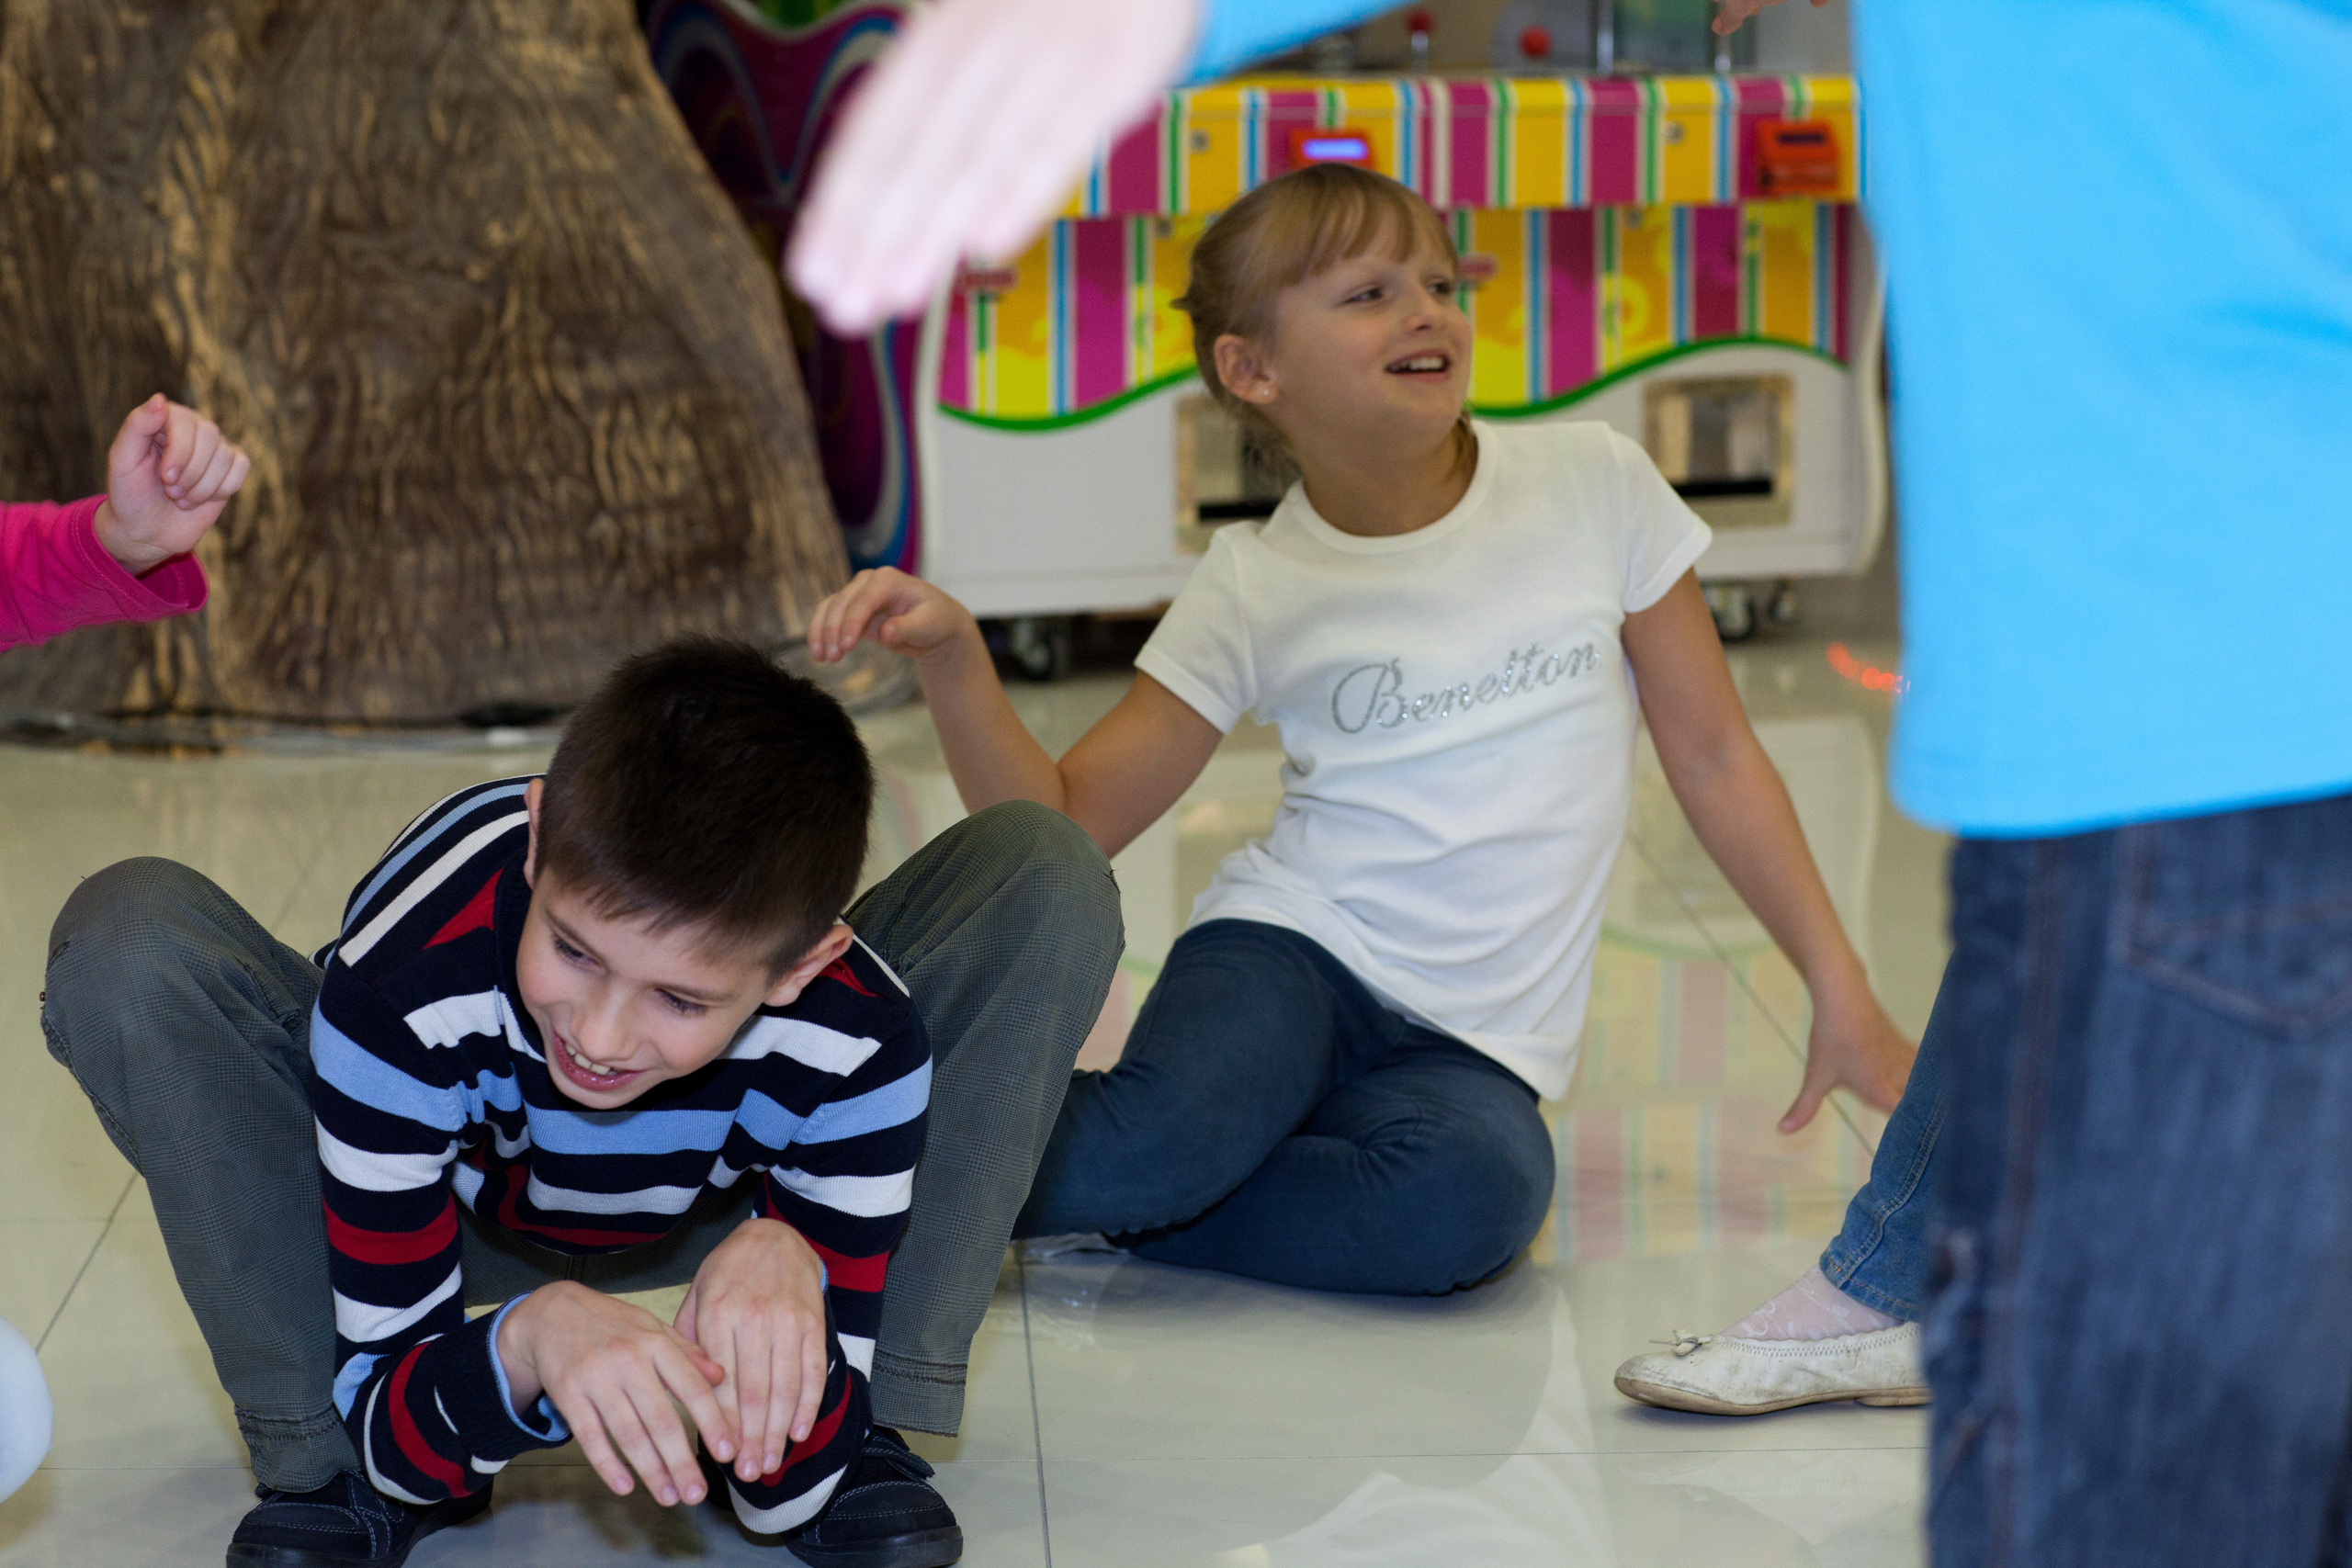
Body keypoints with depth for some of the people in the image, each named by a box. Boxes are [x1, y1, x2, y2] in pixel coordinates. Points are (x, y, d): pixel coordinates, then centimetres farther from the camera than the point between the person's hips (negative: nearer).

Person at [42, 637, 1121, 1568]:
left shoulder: (860, 1046, -37)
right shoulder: (397, 995, -41)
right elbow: (394, 1435, -32)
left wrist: (785, 1272, -52)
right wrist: (526, 1342, -56)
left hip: (724, 1209, 1)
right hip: (453, 1205, 0)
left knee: (1046, 883, -24)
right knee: (128, 938, -31)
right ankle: (323, 1462, -12)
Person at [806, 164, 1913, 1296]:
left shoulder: (1594, 484, 1)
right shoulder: (1257, 590, 2)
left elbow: (1715, 756, 8)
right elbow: (1059, 828, 0)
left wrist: (1839, 989, 7)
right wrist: (950, 656, -17)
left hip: (1474, 1042, 1)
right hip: (1292, 950, -1)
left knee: (1476, 1196, -35)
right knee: (1166, 1142, -35)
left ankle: (1086, 1202, -16)